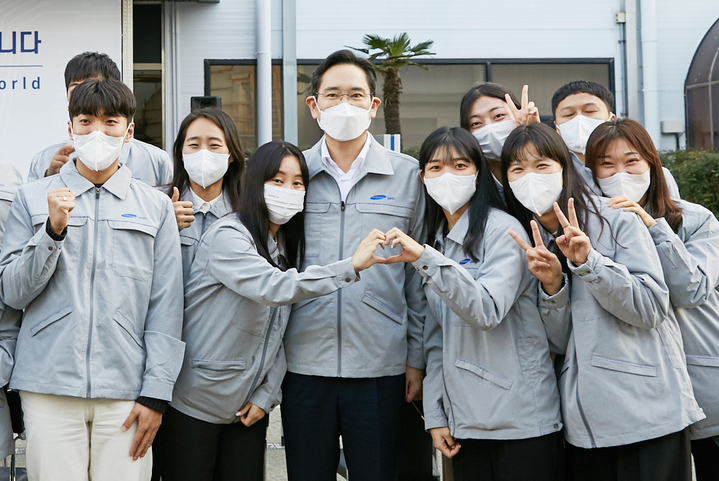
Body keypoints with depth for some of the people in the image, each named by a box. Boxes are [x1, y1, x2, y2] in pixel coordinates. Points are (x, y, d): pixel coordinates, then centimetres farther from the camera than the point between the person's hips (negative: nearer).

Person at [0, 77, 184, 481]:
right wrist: (53, 231, -9)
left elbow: (166, 308, 5)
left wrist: (156, 393, -1)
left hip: (125, 392, 0)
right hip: (49, 388, 0)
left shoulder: (156, 206, 9)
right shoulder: (33, 198, 9)